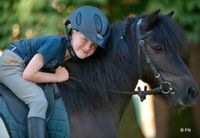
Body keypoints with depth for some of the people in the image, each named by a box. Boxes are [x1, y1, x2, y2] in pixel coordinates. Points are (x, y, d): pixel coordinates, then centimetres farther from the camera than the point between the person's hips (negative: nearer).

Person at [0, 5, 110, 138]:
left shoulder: (71, 52, -3)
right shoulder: (56, 44, -27)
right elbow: (28, 74, -27)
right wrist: (58, 77, -18)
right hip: (11, 63, -10)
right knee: (39, 102, -24)